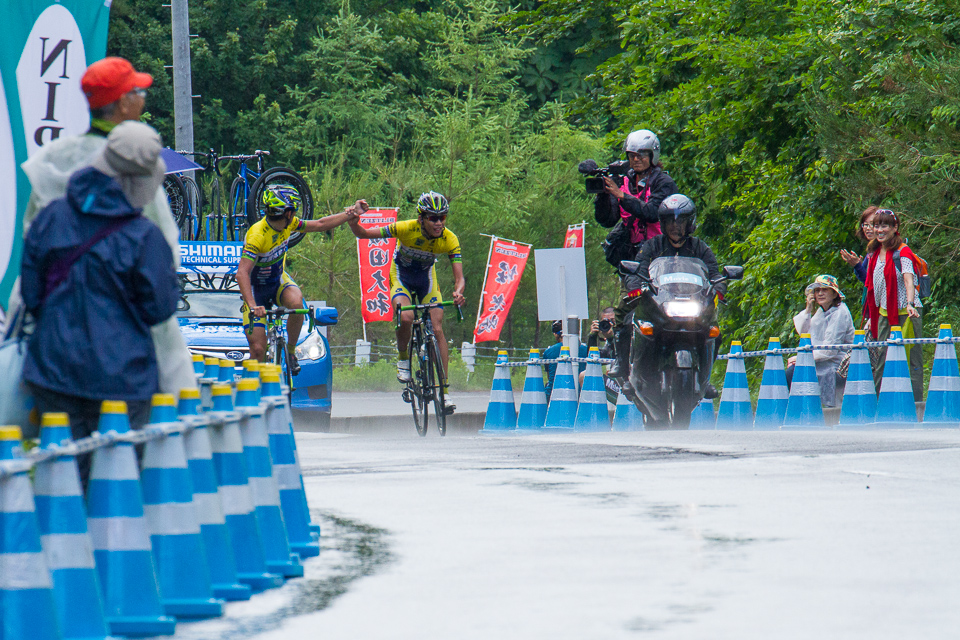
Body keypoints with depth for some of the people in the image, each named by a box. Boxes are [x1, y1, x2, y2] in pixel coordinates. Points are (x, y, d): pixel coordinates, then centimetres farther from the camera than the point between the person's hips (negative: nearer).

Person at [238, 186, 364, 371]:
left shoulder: (288, 224, -10)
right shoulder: (257, 235, -31)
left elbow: (319, 225, 6)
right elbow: (242, 274, -39)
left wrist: (351, 214, 5)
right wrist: (253, 306, -51)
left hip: (278, 281, 5)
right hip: (256, 289, -5)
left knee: (296, 302, -32)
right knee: (258, 350, -14)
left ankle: (291, 350, -9)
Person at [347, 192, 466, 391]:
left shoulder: (450, 240, -26)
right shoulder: (407, 229, -32)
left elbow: (459, 278, -27)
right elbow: (364, 234, -27)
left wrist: (458, 293, -50)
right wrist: (354, 223, -51)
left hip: (426, 277, 2)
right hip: (401, 275, -2)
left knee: (437, 329, -9)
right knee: (405, 317, -30)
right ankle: (403, 358, -1)